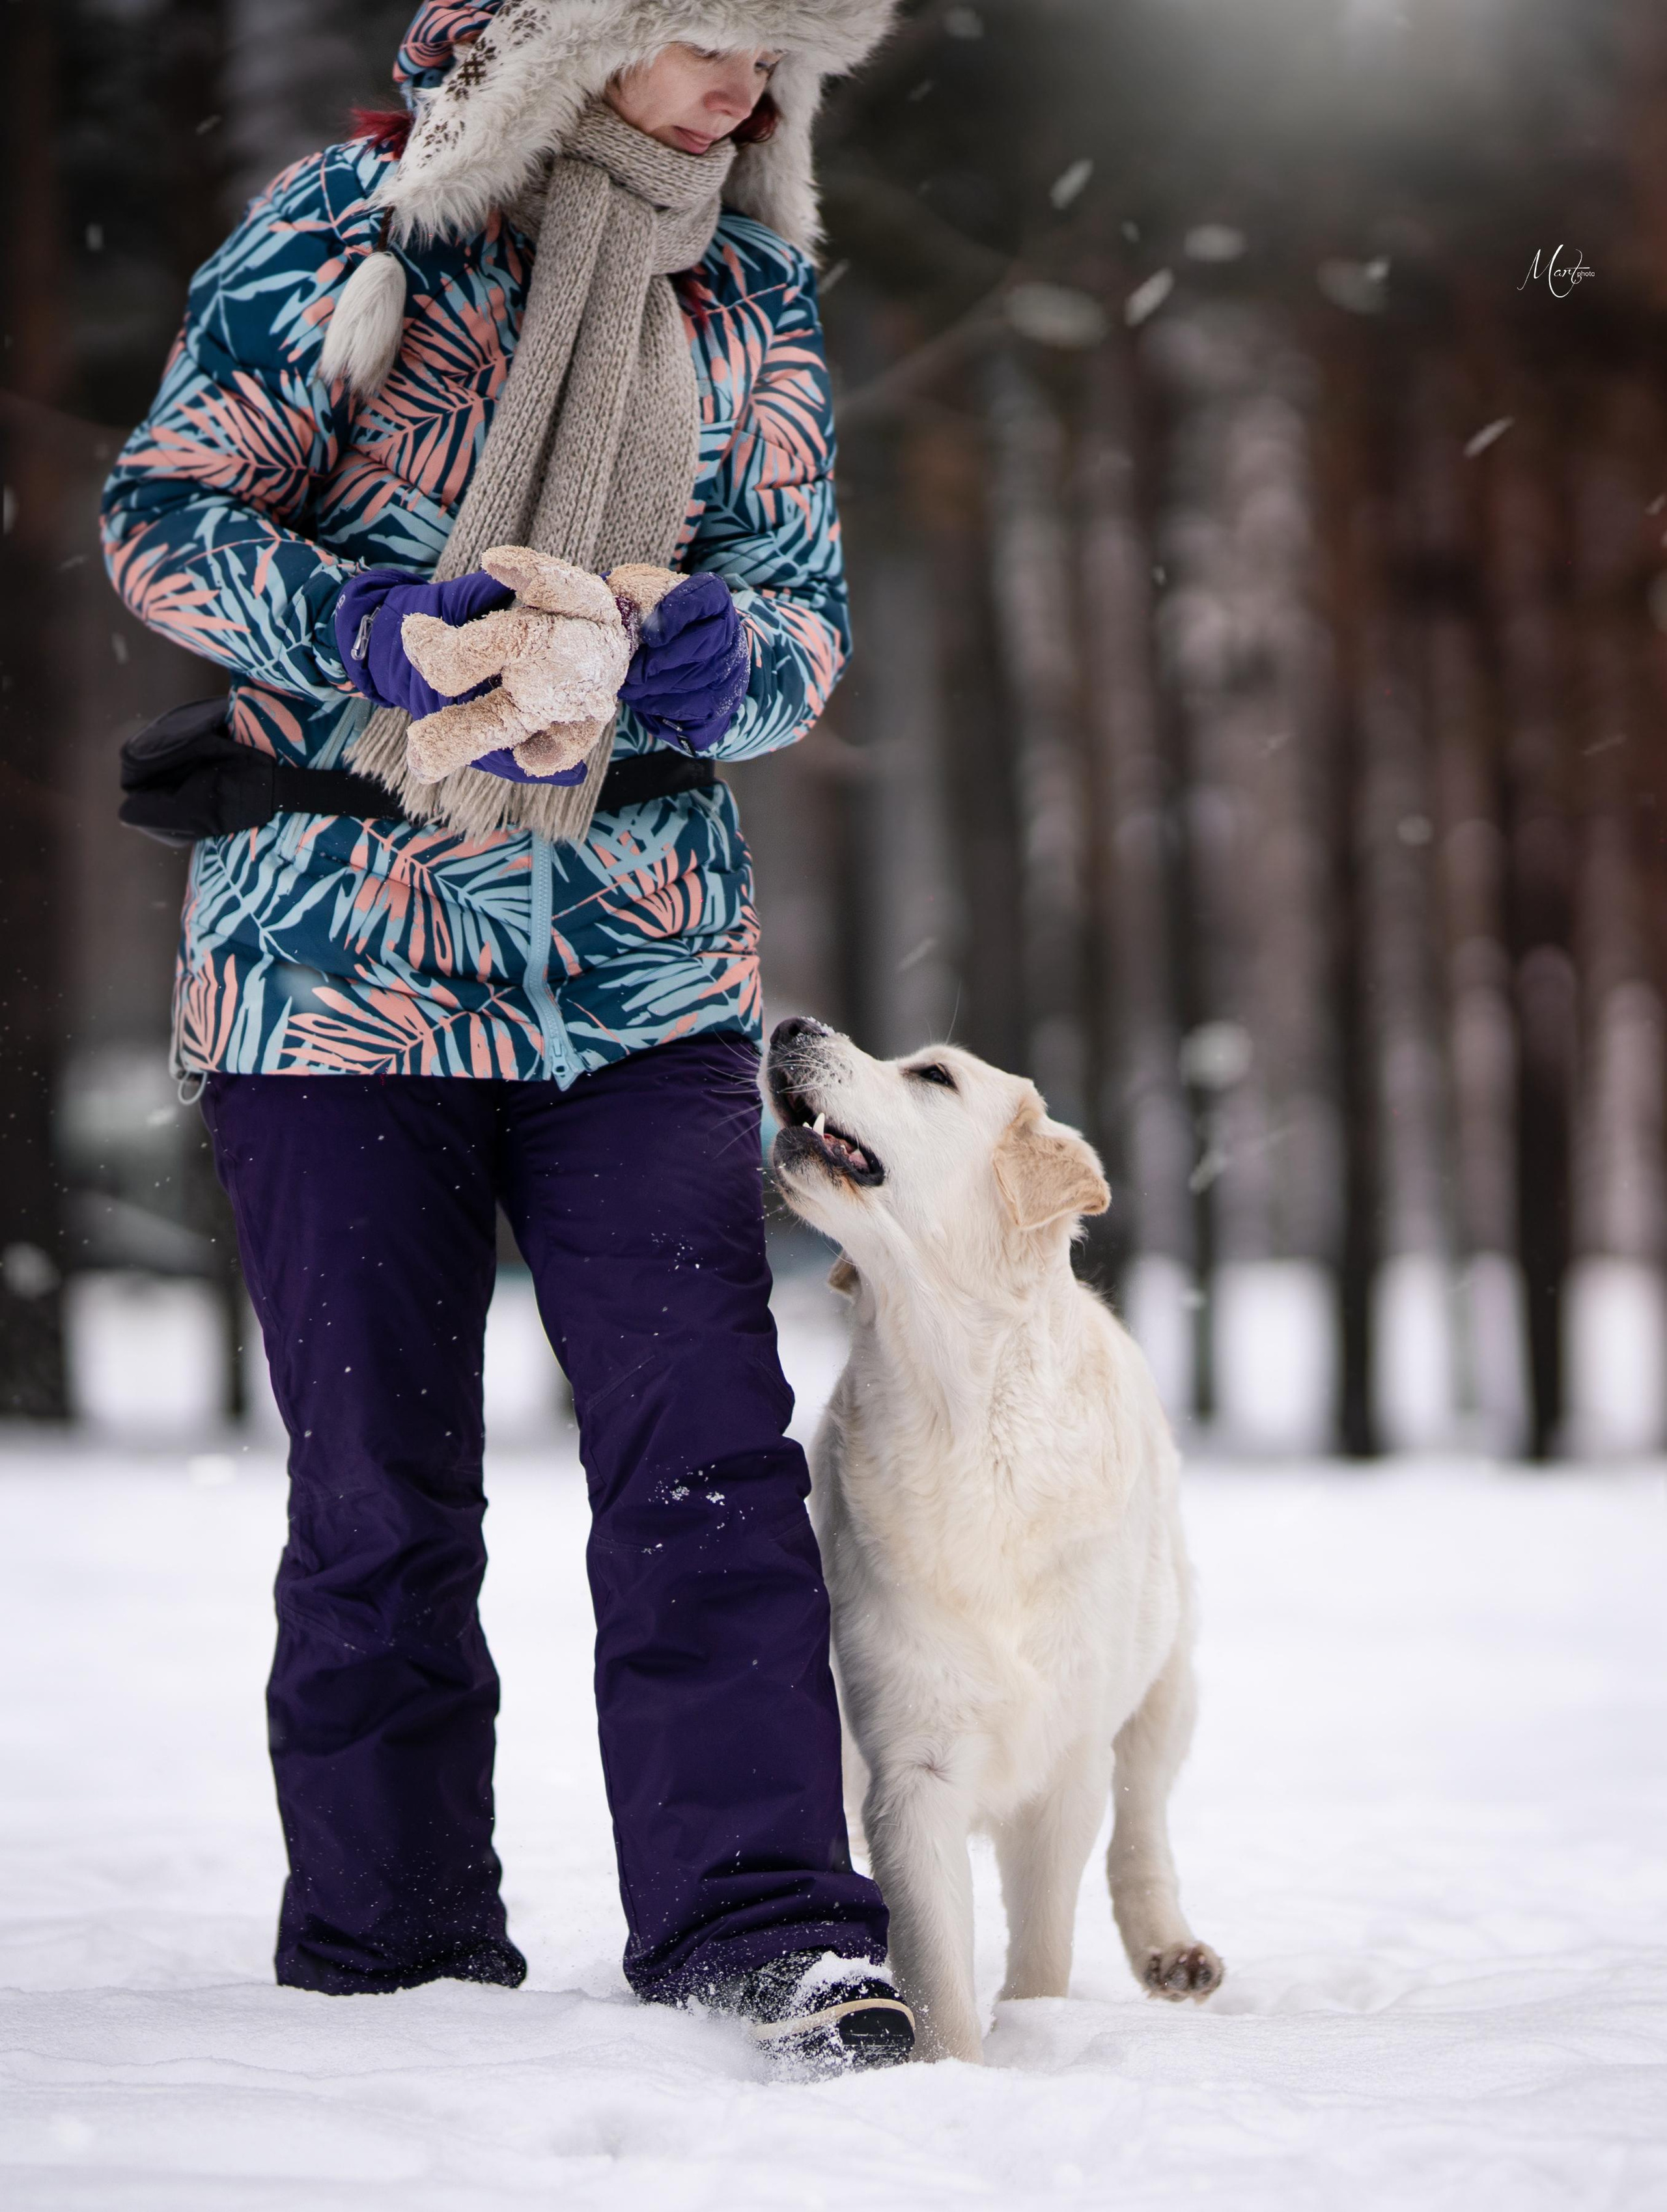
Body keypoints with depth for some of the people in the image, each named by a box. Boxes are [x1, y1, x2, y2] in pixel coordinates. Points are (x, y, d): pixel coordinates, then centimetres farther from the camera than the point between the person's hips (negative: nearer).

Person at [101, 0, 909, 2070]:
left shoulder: (751, 293, 9)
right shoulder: (342, 227, -4)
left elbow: (805, 596, 7)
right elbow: (163, 510, -5)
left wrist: (729, 654, -17)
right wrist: (358, 625, -24)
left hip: (643, 965, 3)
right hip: (339, 954, -3)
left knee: (707, 1444, -10)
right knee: (378, 1487, 4)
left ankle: (761, 1914, -8)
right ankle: (383, 1941, 16)